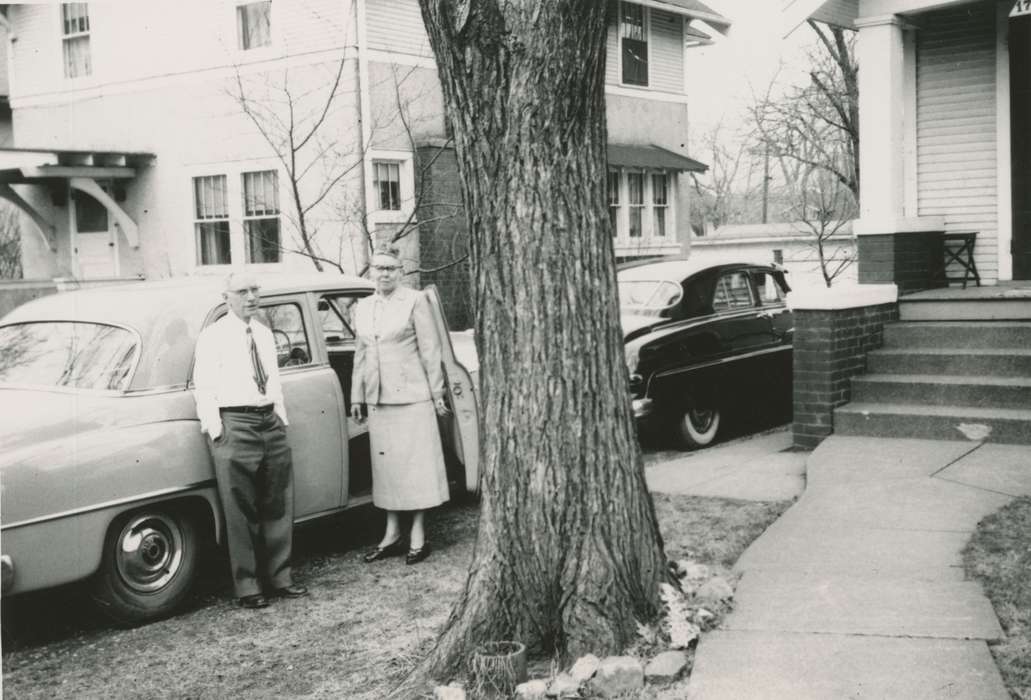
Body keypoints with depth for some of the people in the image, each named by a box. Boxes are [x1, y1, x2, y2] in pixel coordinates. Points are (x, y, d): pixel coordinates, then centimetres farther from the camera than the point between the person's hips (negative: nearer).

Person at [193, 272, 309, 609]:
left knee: (278, 505, 10)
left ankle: (279, 576, 22)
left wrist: (281, 420, 15)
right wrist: (216, 432, -14)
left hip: (270, 422, 7)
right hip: (234, 424, -6)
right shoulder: (213, 337, -4)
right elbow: (204, 388, -8)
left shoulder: (265, 334, 16)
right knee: (240, 510, -2)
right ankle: (247, 585, 7)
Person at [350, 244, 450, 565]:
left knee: (416, 464, -1)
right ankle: (392, 534, 18)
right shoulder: (362, 307, 12)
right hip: (378, 399, 5)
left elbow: (430, 350, -4)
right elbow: (360, 354, 17)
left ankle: (418, 536, 6)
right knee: (386, 465, 9)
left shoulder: (415, 301, -3)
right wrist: (357, 396, 16)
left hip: (411, 395, -5)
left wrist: (437, 394, -5)